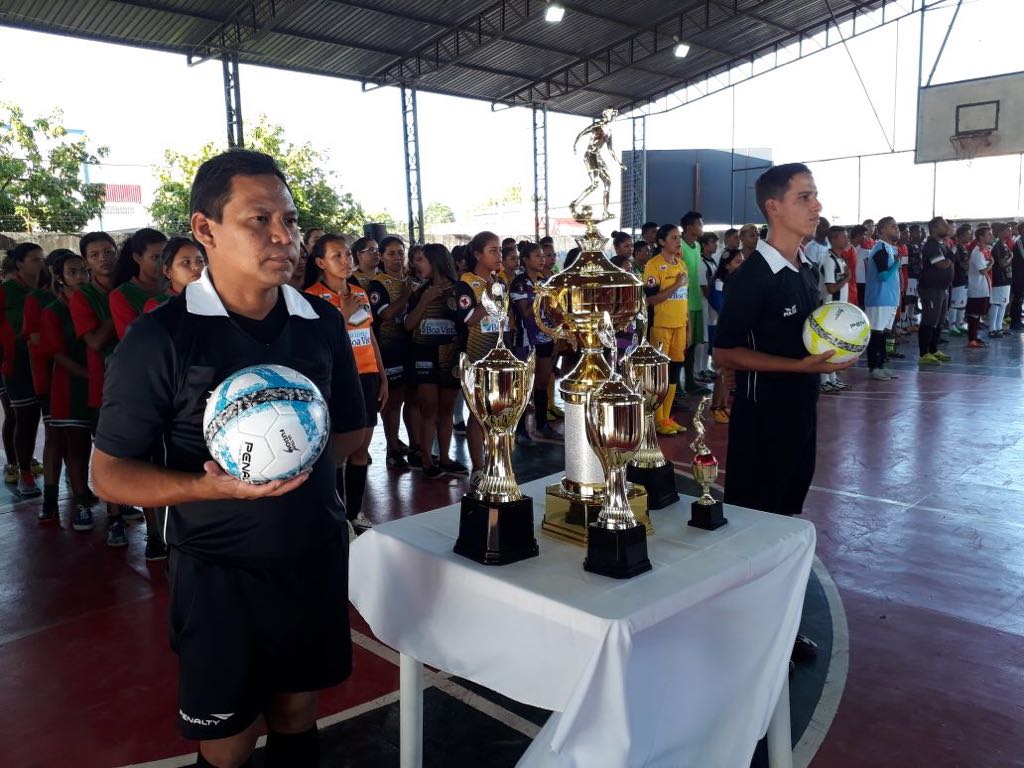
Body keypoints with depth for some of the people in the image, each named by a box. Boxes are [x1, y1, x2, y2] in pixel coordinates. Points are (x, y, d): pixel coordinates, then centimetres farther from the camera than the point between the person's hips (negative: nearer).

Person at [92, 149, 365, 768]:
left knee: (297, 716, 20)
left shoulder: (323, 323, 0)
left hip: (318, 557, 4)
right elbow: (110, 473, -8)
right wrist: (214, 487, -25)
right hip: (220, 572, -3)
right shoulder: (159, 339, -12)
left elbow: (351, 431, 10)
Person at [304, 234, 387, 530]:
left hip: (366, 377, 6)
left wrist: (383, 378, 15)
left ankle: (355, 511, 21)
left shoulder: (360, 293, 12)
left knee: (361, 448, 10)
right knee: (338, 450, -1)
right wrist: (344, 315, -19)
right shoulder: (313, 296, -7)